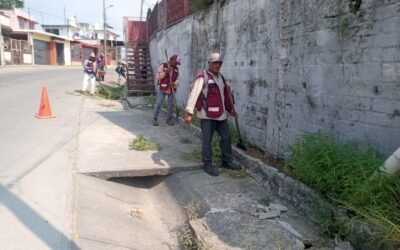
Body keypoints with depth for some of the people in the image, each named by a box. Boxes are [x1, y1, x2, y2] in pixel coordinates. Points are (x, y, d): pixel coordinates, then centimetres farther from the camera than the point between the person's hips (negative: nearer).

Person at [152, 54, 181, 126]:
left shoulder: (176, 69, 9)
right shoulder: (163, 66, -3)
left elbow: (177, 79, 8)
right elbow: (158, 77, -7)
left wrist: (174, 84, -13)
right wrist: (166, 72, -19)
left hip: (171, 89, 4)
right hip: (162, 88, -4)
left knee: (171, 104, 4)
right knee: (158, 104, -4)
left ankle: (169, 119, 17)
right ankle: (155, 119, 6)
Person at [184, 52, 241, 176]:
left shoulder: (220, 77, 14)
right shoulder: (202, 77, -10)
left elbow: (226, 95, 24)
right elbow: (193, 93, -20)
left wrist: (231, 109, 29)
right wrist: (189, 112, -29)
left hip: (221, 114, 8)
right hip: (207, 115, -7)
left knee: (226, 137, 12)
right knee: (207, 140, 1)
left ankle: (227, 161, 27)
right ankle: (208, 164, 14)